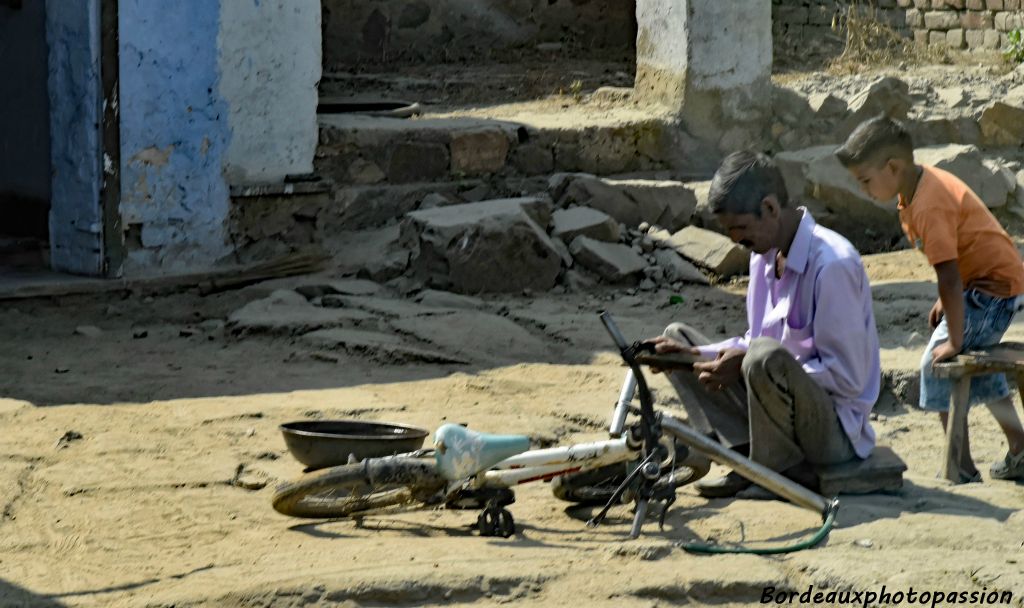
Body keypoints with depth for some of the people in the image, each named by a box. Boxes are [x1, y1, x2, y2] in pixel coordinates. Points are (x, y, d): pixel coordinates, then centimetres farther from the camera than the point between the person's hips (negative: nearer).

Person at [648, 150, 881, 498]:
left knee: (765, 357, -37)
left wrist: (746, 364, -22)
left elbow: (847, 377, -22)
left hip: (836, 428, -9)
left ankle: (783, 470, -12)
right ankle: (745, 452, -8)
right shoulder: (764, 256, 7)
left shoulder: (832, 265, -21)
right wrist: (696, 355, -2)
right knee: (677, 337, 9)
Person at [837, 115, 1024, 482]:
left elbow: (949, 278, -29)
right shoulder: (924, 183, 1)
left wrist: (954, 342, -24)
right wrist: (947, 301, 10)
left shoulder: (928, 207, -29)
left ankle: (962, 470, -10)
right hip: (988, 281, 11)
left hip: (994, 287, -11)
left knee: (937, 365, -13)